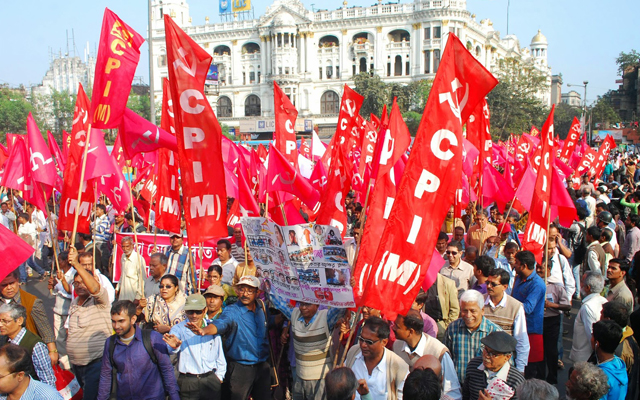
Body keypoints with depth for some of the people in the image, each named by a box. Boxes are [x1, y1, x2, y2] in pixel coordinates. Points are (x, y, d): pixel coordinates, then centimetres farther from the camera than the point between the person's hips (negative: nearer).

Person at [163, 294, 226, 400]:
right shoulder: (179, 329, -2)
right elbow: (170, 349, -22)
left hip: (211, 379, 2)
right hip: (187, 382, -2)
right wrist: (174, 346, -44)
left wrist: (219, 377, 12)